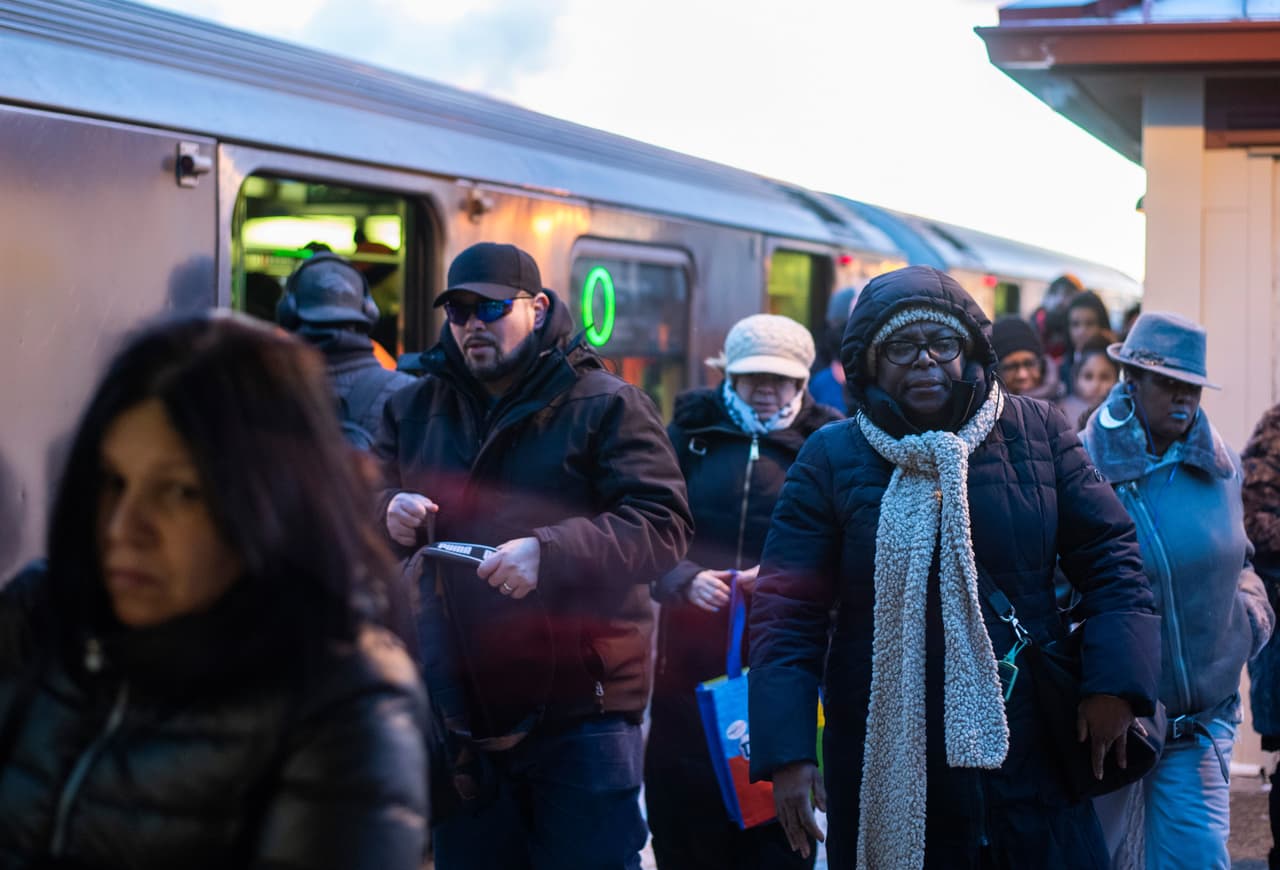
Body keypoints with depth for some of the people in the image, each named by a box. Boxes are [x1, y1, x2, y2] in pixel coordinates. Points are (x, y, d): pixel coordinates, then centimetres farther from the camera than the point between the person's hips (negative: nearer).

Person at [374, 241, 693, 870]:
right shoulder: (413, 410, 13)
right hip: (462, 716, 5)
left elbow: (663, 526, -12)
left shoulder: (606, 405, -3)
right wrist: (390, 517, -6)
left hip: (580, 710, -5)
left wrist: (549, 552, -25)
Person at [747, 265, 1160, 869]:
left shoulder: (1036, 433, 4)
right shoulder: (831, 459, -1)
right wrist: (788, 754, -11)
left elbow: (1109, 554, 6)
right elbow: (787, 615, -3)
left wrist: (1112, 683, -7)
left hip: (1029, 762, 1)